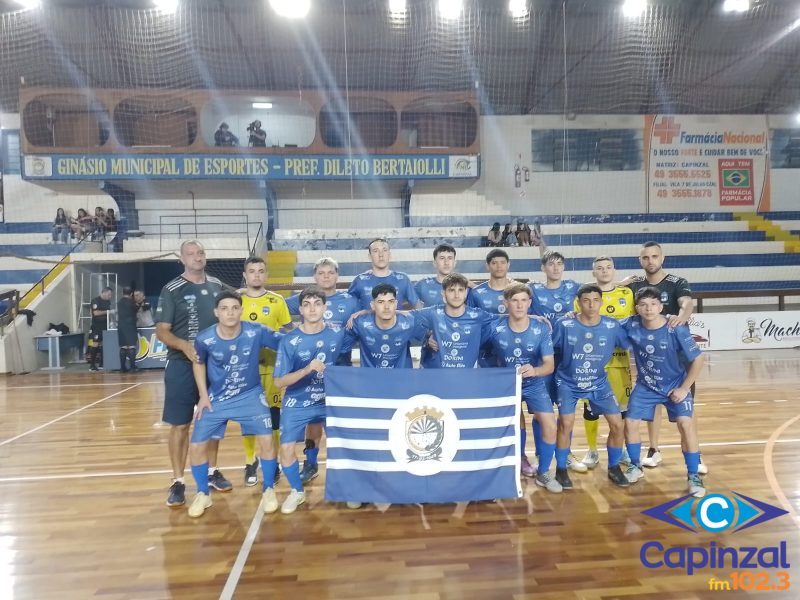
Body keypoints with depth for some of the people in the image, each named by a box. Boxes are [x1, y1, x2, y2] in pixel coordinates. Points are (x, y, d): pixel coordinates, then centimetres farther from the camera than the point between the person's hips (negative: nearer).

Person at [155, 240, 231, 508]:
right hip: (182, 365, -4)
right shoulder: (172, 290, -6)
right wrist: (183, 345, -27)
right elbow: (161, 331, -9)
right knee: (180, 424, 1)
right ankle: (178, 482, 13)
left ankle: (212, 471, 29)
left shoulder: (217, 286, 6)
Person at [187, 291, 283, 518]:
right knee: (197, 447, 1)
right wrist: (203, 395, 1)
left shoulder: (257, 332, -22)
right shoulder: (204, 339, -17)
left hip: (250, 395, -1)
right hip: (216, 398, 1)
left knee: (267, 441, -10)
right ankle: (203, 494, 26)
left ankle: (268, 490, 14)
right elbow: (199, 364, 3)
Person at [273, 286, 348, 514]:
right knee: (286, 449, -7)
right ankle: (297, 491, 21)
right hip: (297, 404, -1)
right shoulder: (289, 341, -14)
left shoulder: (337, 335, -8)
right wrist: (307, 369, -28)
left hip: (330, 401, 1)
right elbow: (279, 382, -15)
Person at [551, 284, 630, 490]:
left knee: (618, 424, -1)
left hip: (599, 384, 3)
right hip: (568, 384, -3)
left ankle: (614, 468, 22)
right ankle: (561, 470, 6)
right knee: (566, 423, -15)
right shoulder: (564, 325, -18)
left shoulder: (613, 326, -12)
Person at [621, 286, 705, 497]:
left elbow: (698, 359, -16)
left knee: (686, 424, -16)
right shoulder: (632, 326, -17)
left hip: (675, 386, -2)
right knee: (630, 423, -2)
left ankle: (693, 476, 3)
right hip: (645, 386, 3)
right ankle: (636, 467, 23)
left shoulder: (677, 330, -24)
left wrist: (684, 388, -15)